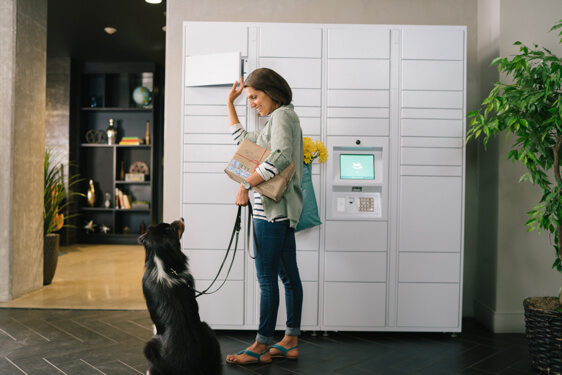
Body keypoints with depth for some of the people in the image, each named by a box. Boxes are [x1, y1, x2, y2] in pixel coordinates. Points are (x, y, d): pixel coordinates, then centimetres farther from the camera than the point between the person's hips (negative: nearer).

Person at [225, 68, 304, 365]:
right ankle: (290, 341, 17)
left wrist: (246, 184, -21)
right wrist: (230, 103, 34)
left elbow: (280, 156, -24)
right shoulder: (278, 120, 24)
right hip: (281, 208, 10)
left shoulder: (282, 115, -6)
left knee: (267, 277, -5)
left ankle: (261, 346, 3)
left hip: (272, 208, -10)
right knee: (288, 275, 10)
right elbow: (241, 137, 34)